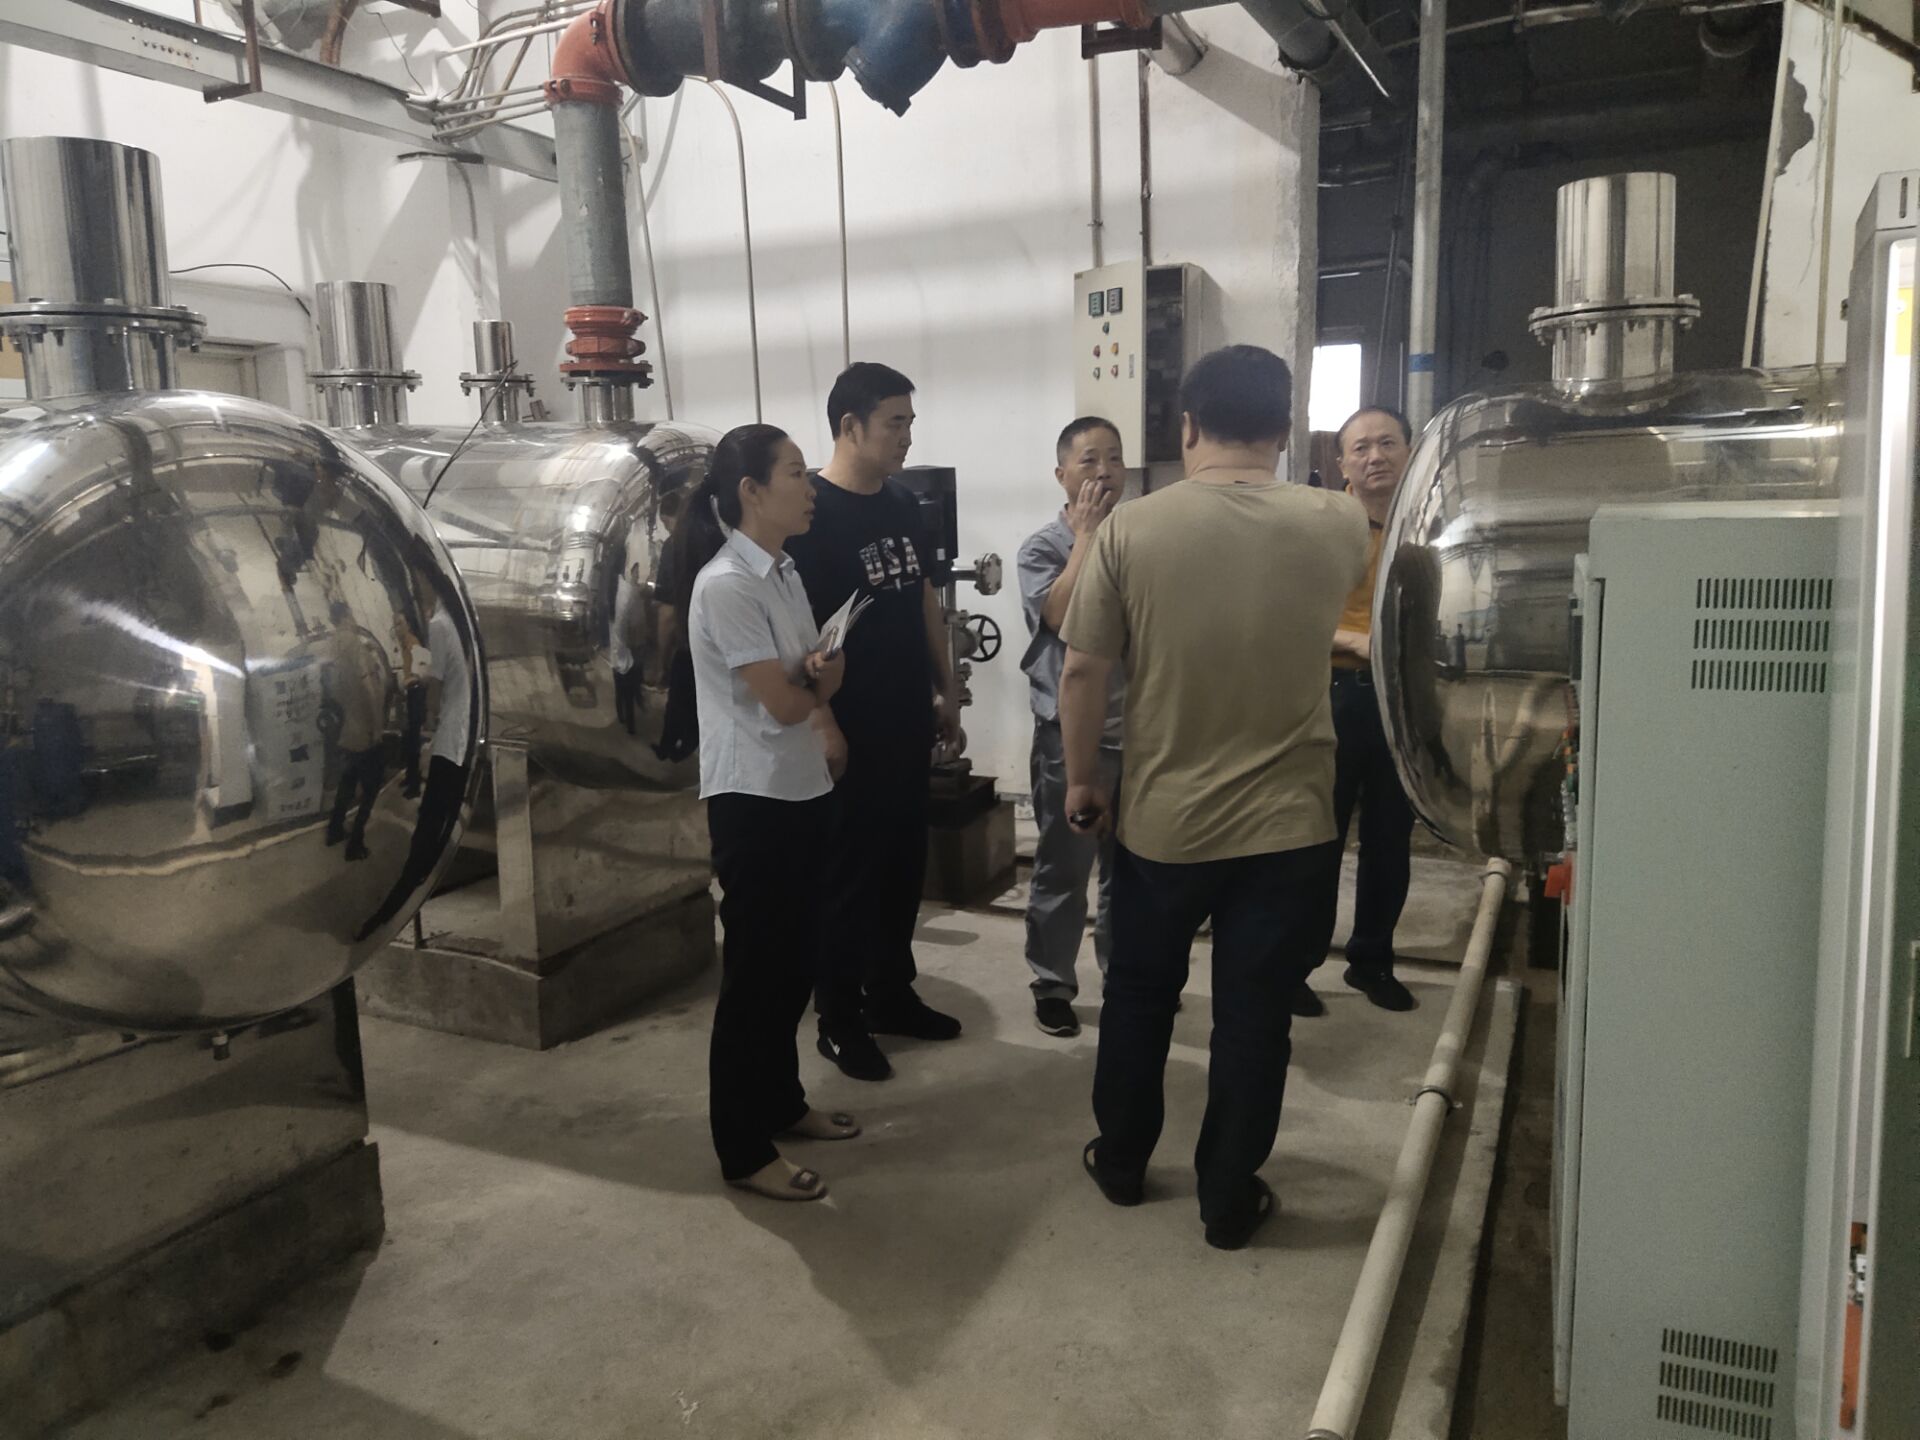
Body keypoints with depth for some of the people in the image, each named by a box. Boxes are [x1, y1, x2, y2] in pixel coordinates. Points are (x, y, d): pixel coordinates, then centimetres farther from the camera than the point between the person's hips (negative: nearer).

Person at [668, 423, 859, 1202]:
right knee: (754, 971, 1)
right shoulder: (725, 586, -19)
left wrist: (817, 674, -14)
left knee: (794, 961, 18)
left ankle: (781, 1103, 35)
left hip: (803, 791, 9)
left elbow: (817, 679, 10)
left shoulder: (784, 574, 9)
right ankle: (742, 1150, 15)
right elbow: (784, 702, -20)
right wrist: (822, 677, 2)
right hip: (754, 801, -9)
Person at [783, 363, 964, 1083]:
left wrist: (945, 690, 15)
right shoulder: (810, 512, -14)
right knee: (849, 873, 3)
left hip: (908, 722, 8)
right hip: (848, 731, -7)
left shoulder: (903, 504, 9)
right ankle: (839, 1020, 17)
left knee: (904, 864, 15)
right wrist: (822, 725, -19)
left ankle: (891, 995, 31)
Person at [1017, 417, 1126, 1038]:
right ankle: (1052, 984, 19)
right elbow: (1063, 615, -25)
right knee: (1063, 869, 5)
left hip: (1138, 728, 4)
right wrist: (1087, 534, -16)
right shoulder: (1042, 548, -6)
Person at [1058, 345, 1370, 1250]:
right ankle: (1229, 1202, 27)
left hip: (1161, 822, 0)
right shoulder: (1336, 526, -6)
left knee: (1138, 995, 20)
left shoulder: (1131, 530, -11)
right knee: (1253, 1017, 13)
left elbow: (1083, 673, -8)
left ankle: (1121, 1161, 37)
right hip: (1288, 825, 1)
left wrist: (1081, 780, 7)